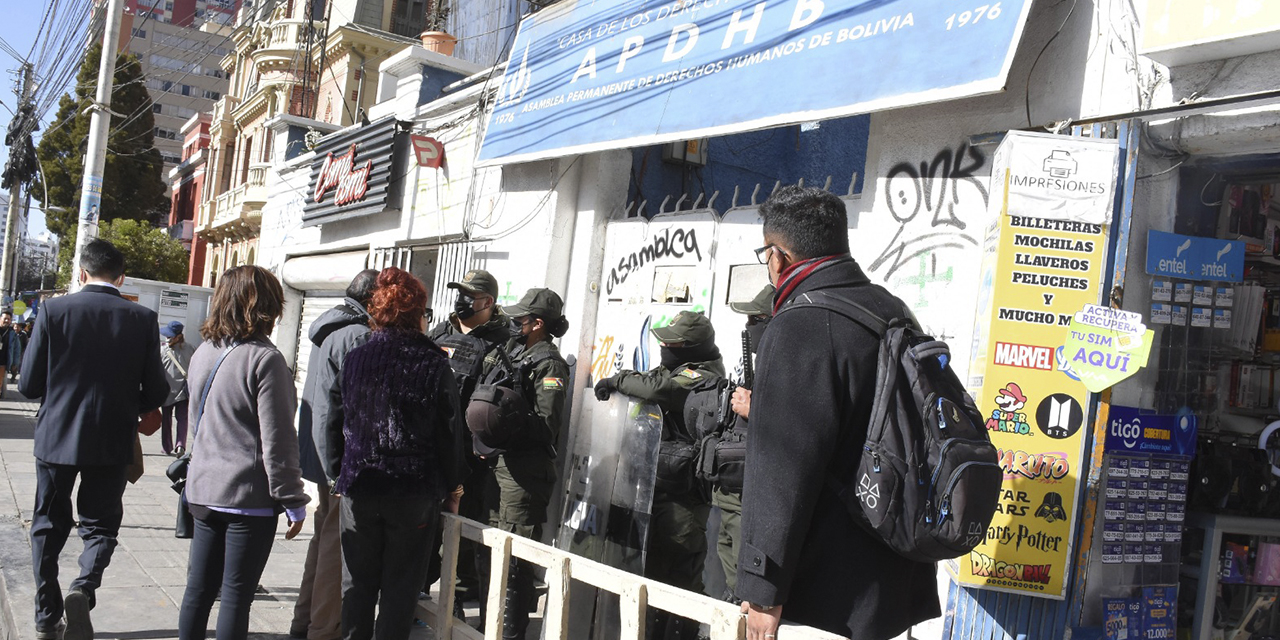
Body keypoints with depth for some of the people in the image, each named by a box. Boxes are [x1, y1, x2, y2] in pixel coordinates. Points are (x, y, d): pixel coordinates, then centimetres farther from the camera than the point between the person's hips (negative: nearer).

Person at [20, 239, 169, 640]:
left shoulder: (53, 311, -8)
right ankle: (84, 587, -14)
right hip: (112, 442, 0)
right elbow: (156, 393, -3)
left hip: (56, 438, 0)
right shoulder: (142, 319, -6)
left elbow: (29, 384, -4)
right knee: (100, 525, 13)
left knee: (48, 527, 16)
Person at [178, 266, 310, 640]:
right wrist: (293, 502, -10)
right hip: (250, 496, -7)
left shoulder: (203, 354, 6)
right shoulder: (264, 360, -16)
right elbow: (277, 440, -16)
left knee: (199, 588, 15)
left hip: (204, 491, 7)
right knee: (236, 595, 2)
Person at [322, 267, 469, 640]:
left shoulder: (354, 360, 2)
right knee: (400, 588, 5)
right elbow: (451, 432, -6)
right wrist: (453, 487, 5)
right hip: (415, 492, -3)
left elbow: (334, 423, 6)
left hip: (358, 487, 3)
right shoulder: (434, 365, -7)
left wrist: (337, 475, 17)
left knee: (357, 583, 13)